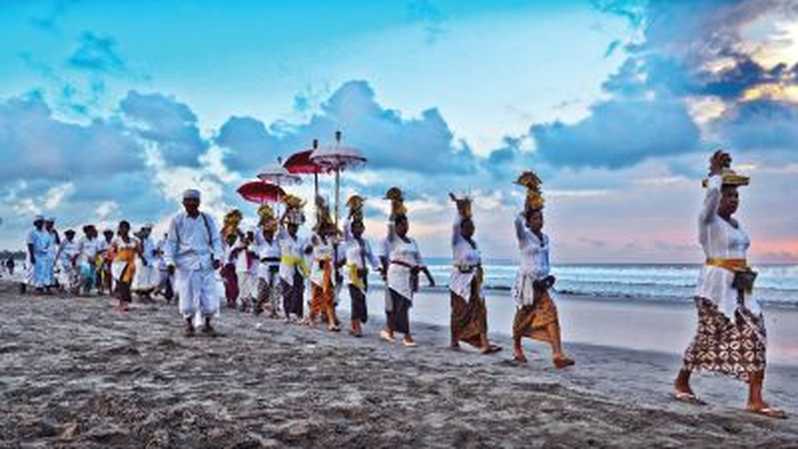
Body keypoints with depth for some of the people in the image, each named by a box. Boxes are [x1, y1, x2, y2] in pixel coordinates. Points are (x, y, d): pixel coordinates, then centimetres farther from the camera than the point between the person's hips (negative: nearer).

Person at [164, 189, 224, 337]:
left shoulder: (207, 219, 9)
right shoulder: (177, 220, 5)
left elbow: (216, 239, 9)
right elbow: (171, 242, 6)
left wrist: (217, 257, -5)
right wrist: (170, 261, -4)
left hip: (206, 263, 1)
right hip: (186, 263, -1)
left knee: (210, 296, -2)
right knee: (188, 296, 1)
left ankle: (207, 323, 19)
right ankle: (189, 324, 21)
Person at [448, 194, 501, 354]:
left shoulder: (474, 243, 13)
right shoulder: (457, 241, -6)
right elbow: (455, 225, -20)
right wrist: (460, 210, -23)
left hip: (474, 281, 6)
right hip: (460, 279, -6)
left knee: (479, 311, -3)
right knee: (459, 311, 3)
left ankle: (484, 344, -7)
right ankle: (455, 341, 18)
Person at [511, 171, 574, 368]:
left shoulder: (546, 238, 11)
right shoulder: (524, 235, -8)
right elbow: (518, 222, -31)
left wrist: (548, 276, 11)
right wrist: (527, 207, -22)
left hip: (541, 283, 5)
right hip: (526, 281, -5)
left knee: (551, 314, -10)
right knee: (523, 316, 9)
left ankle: (558, 354, -14)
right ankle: (517, 347, 34)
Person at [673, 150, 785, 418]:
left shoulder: (735, 223, 16)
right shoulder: (708, 218, -8)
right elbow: (712, 192, -25)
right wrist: (716, 171, -15)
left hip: (740, 288, 8)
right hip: (716, 284, -8)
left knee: (755, 338, -2)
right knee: (708, 337, 0)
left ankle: (755, 400, 0)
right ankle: (681, 383, 20)